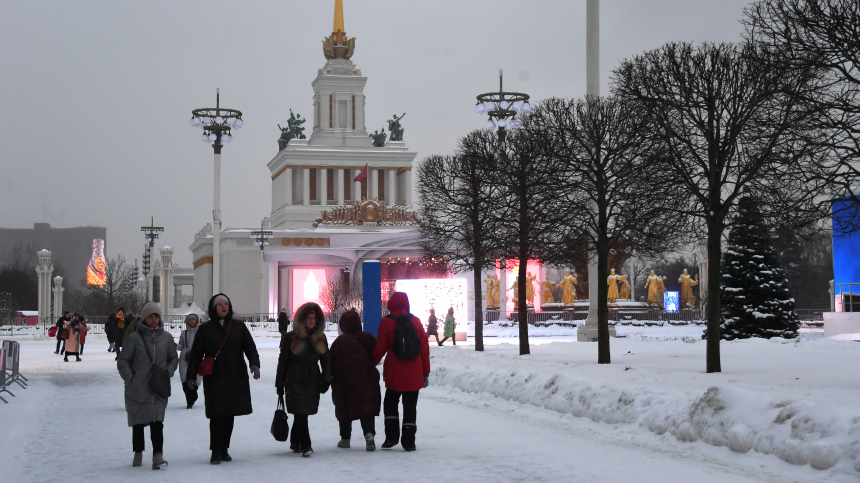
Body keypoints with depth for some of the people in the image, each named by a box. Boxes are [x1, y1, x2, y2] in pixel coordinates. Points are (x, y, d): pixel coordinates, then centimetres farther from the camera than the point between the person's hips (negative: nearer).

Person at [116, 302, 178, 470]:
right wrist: (130, 379, -7)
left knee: (157, 421, -12)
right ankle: (138, 453, 27)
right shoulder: (135, 338, -3)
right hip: (137, 389, 0)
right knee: (138, 422, 11)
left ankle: (158, 455, -15)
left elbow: (174, 359, 16)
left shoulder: (166, 337, 4)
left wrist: (168, 372, 0)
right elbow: (122, 361, 1)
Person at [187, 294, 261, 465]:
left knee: (229, 415, 6)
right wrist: (191, 377, 1)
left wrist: (254, 363, -14)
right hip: (214, 379, -2)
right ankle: (216, 451, -2)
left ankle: (224, 449, 19)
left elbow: (250, 347, 4)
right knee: (218, 415, -10)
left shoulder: (239, 326, 8)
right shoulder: (205, 329, 5)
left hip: (236, 379, 2)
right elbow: (195, 355, 7)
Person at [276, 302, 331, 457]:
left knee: (302, 413, 6)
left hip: (313, 380, 3)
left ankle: (295, 442, 21)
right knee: (301, 413, -11)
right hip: (295, 380, -3)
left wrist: (326, 380, 2)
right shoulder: (290, 337, 0)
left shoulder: (320, 338, 10)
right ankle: (305, 445, -12)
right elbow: (283, 361, 2)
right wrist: (280, 384, 1)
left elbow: (326, 359, 12)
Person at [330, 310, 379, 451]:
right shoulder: (368, 338, 0)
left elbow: (333, 365, -5)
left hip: (345, 383, -1)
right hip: (367, 381, 1)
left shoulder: (339, 342, -7)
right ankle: (369, 433, -21)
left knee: (345, 409, 12)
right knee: (367, 408, 0)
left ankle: (345, 438, 20)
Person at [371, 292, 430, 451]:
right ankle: (409, 441, 4)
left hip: (394, 374, -2)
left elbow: (380, 348, -3)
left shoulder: (386, 322, -4)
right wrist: (426, 372, 12)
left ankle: (391, 436, 6)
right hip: (414, 375, 2)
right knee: (410, 406, 7)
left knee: (390, 403, 15)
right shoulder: (415, 321, 3)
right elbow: (425, 348, 5)